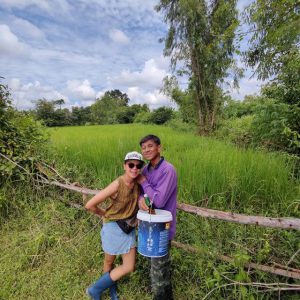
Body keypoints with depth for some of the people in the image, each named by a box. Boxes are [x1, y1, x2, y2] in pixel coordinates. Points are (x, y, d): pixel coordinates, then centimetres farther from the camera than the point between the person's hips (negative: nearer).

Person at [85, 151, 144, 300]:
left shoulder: (138, 183, -10)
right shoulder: (117, 185, -28)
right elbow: (90, 205, -22)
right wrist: (105, 215, -6)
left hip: (129, 229, 5)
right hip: (113, 228, -5)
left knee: (129, 267, 13)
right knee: (109, 262, 18)